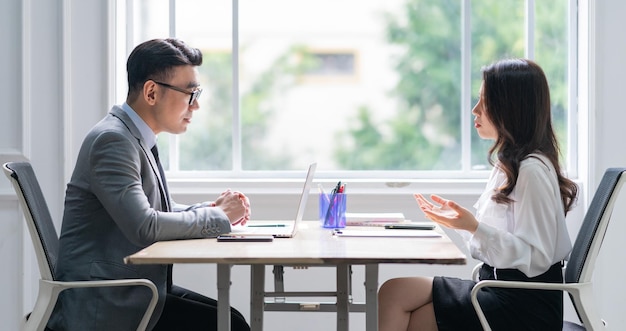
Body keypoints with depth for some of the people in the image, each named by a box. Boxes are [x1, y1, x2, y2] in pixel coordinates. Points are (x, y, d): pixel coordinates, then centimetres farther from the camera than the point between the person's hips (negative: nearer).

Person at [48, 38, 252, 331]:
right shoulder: (112, 140, -17)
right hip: (103, 306, -9)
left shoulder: (135, 139, 13)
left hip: (129, 291, 9)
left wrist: (212, 208, 4)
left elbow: (162, 211, 22)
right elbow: (144, 226, -26)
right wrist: (217, 217, -14)